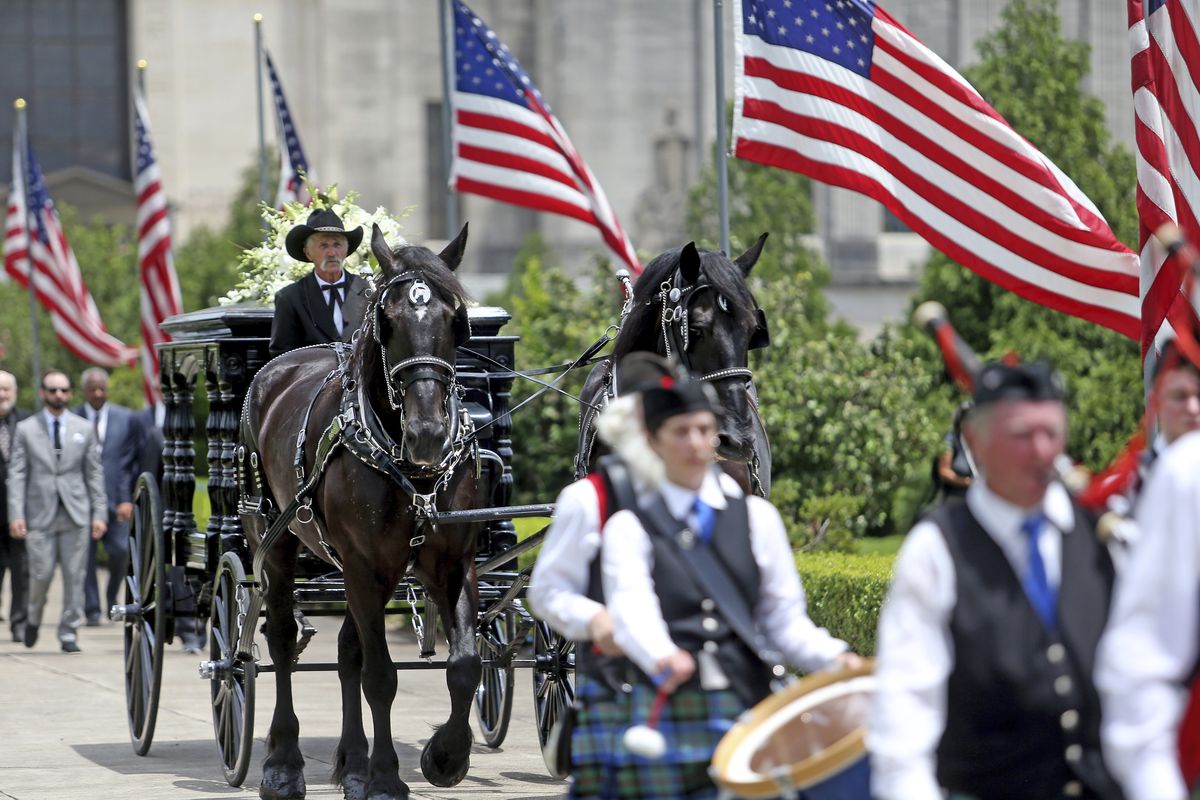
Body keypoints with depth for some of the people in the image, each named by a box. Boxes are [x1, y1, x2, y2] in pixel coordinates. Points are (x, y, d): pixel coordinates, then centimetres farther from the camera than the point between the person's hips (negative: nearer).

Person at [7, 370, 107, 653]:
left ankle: (68, 634, 7)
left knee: (74, 576, -2)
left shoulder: (84, 429, 10)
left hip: (76, 514, 1)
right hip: (40, 514, -1)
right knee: (41, 574, -5)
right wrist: (16, 515, -9)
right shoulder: (26, 429, 5)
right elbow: (17, 474, 1)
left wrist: (100, 513, 2)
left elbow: (95, 473, 9)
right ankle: (34, 619, 23)